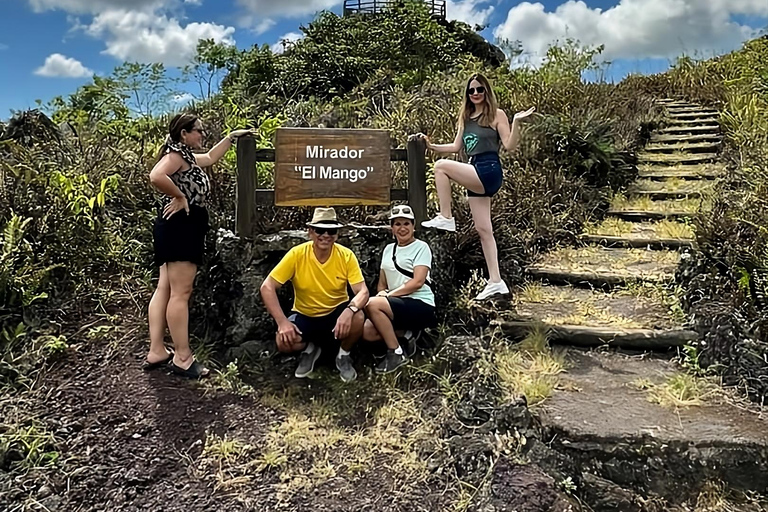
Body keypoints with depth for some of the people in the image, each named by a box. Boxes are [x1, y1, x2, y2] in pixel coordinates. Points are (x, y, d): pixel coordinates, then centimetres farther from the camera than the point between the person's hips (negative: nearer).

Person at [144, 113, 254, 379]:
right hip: (180, 225, -11)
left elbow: (211, 157, 38)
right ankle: (182, 357, -6)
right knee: (180, 293, -10)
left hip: (183, 226, 11)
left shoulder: (187, 156, 20)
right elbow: (156, 176, -29)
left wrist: (231, 136, 35)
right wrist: (179, 197, -17)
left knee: (165, 289, 8)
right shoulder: (176, 153, -10)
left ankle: (156, 352, 12)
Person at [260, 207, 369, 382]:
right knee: (283, 340, -28)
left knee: (357, 318, -32)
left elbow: (363, 291, -21)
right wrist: (282, 322, -28)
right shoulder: (297, 254, -19)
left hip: (336, 313, 0)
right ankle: (309, 350, 10)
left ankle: (343, 356, 1)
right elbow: (267, 287, -18)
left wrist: (349, 310, -43)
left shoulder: (346, 256, -17)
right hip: (305, 316, 0)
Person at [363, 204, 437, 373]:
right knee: (367, 332, -16)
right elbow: (382, 284, 16)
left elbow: (418, 282, -15)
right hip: (397, 305, 7)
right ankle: (408, 334, 5)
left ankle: (396, 353, -14)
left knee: (372, 304, -27)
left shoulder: (421, 247, -4)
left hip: (421, 305, -7)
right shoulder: (388, 249, 15)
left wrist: (388, 295, -16)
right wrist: (382, 294, -7)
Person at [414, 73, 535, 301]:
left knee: (441, 166, -17)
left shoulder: (496, 114, 2)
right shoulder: (465, 118, 20)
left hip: (488, 171, -7)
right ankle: (495, 281, 6)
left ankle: (445, 218, -8)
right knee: (483, 230, 4)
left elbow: (510, 145, -5)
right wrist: (430, 145, 17)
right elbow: (456, 147, 23)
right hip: (475, 175, 7)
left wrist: (516, 122, -17)